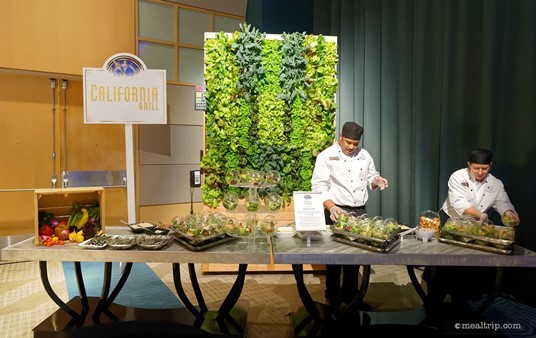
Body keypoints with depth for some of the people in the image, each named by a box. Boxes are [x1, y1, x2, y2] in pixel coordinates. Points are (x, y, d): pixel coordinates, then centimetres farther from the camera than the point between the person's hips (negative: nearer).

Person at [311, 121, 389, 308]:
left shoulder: (365, 155, 9)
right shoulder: (326, 156, -8)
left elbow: (370, 178, 19)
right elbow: (319, 186, -14)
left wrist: (376, 181, -6)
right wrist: (332, 207, -28)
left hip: (360, 211, 5)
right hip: (337, 212, -5)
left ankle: (350, 295, 29)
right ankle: (333, 298, 19)